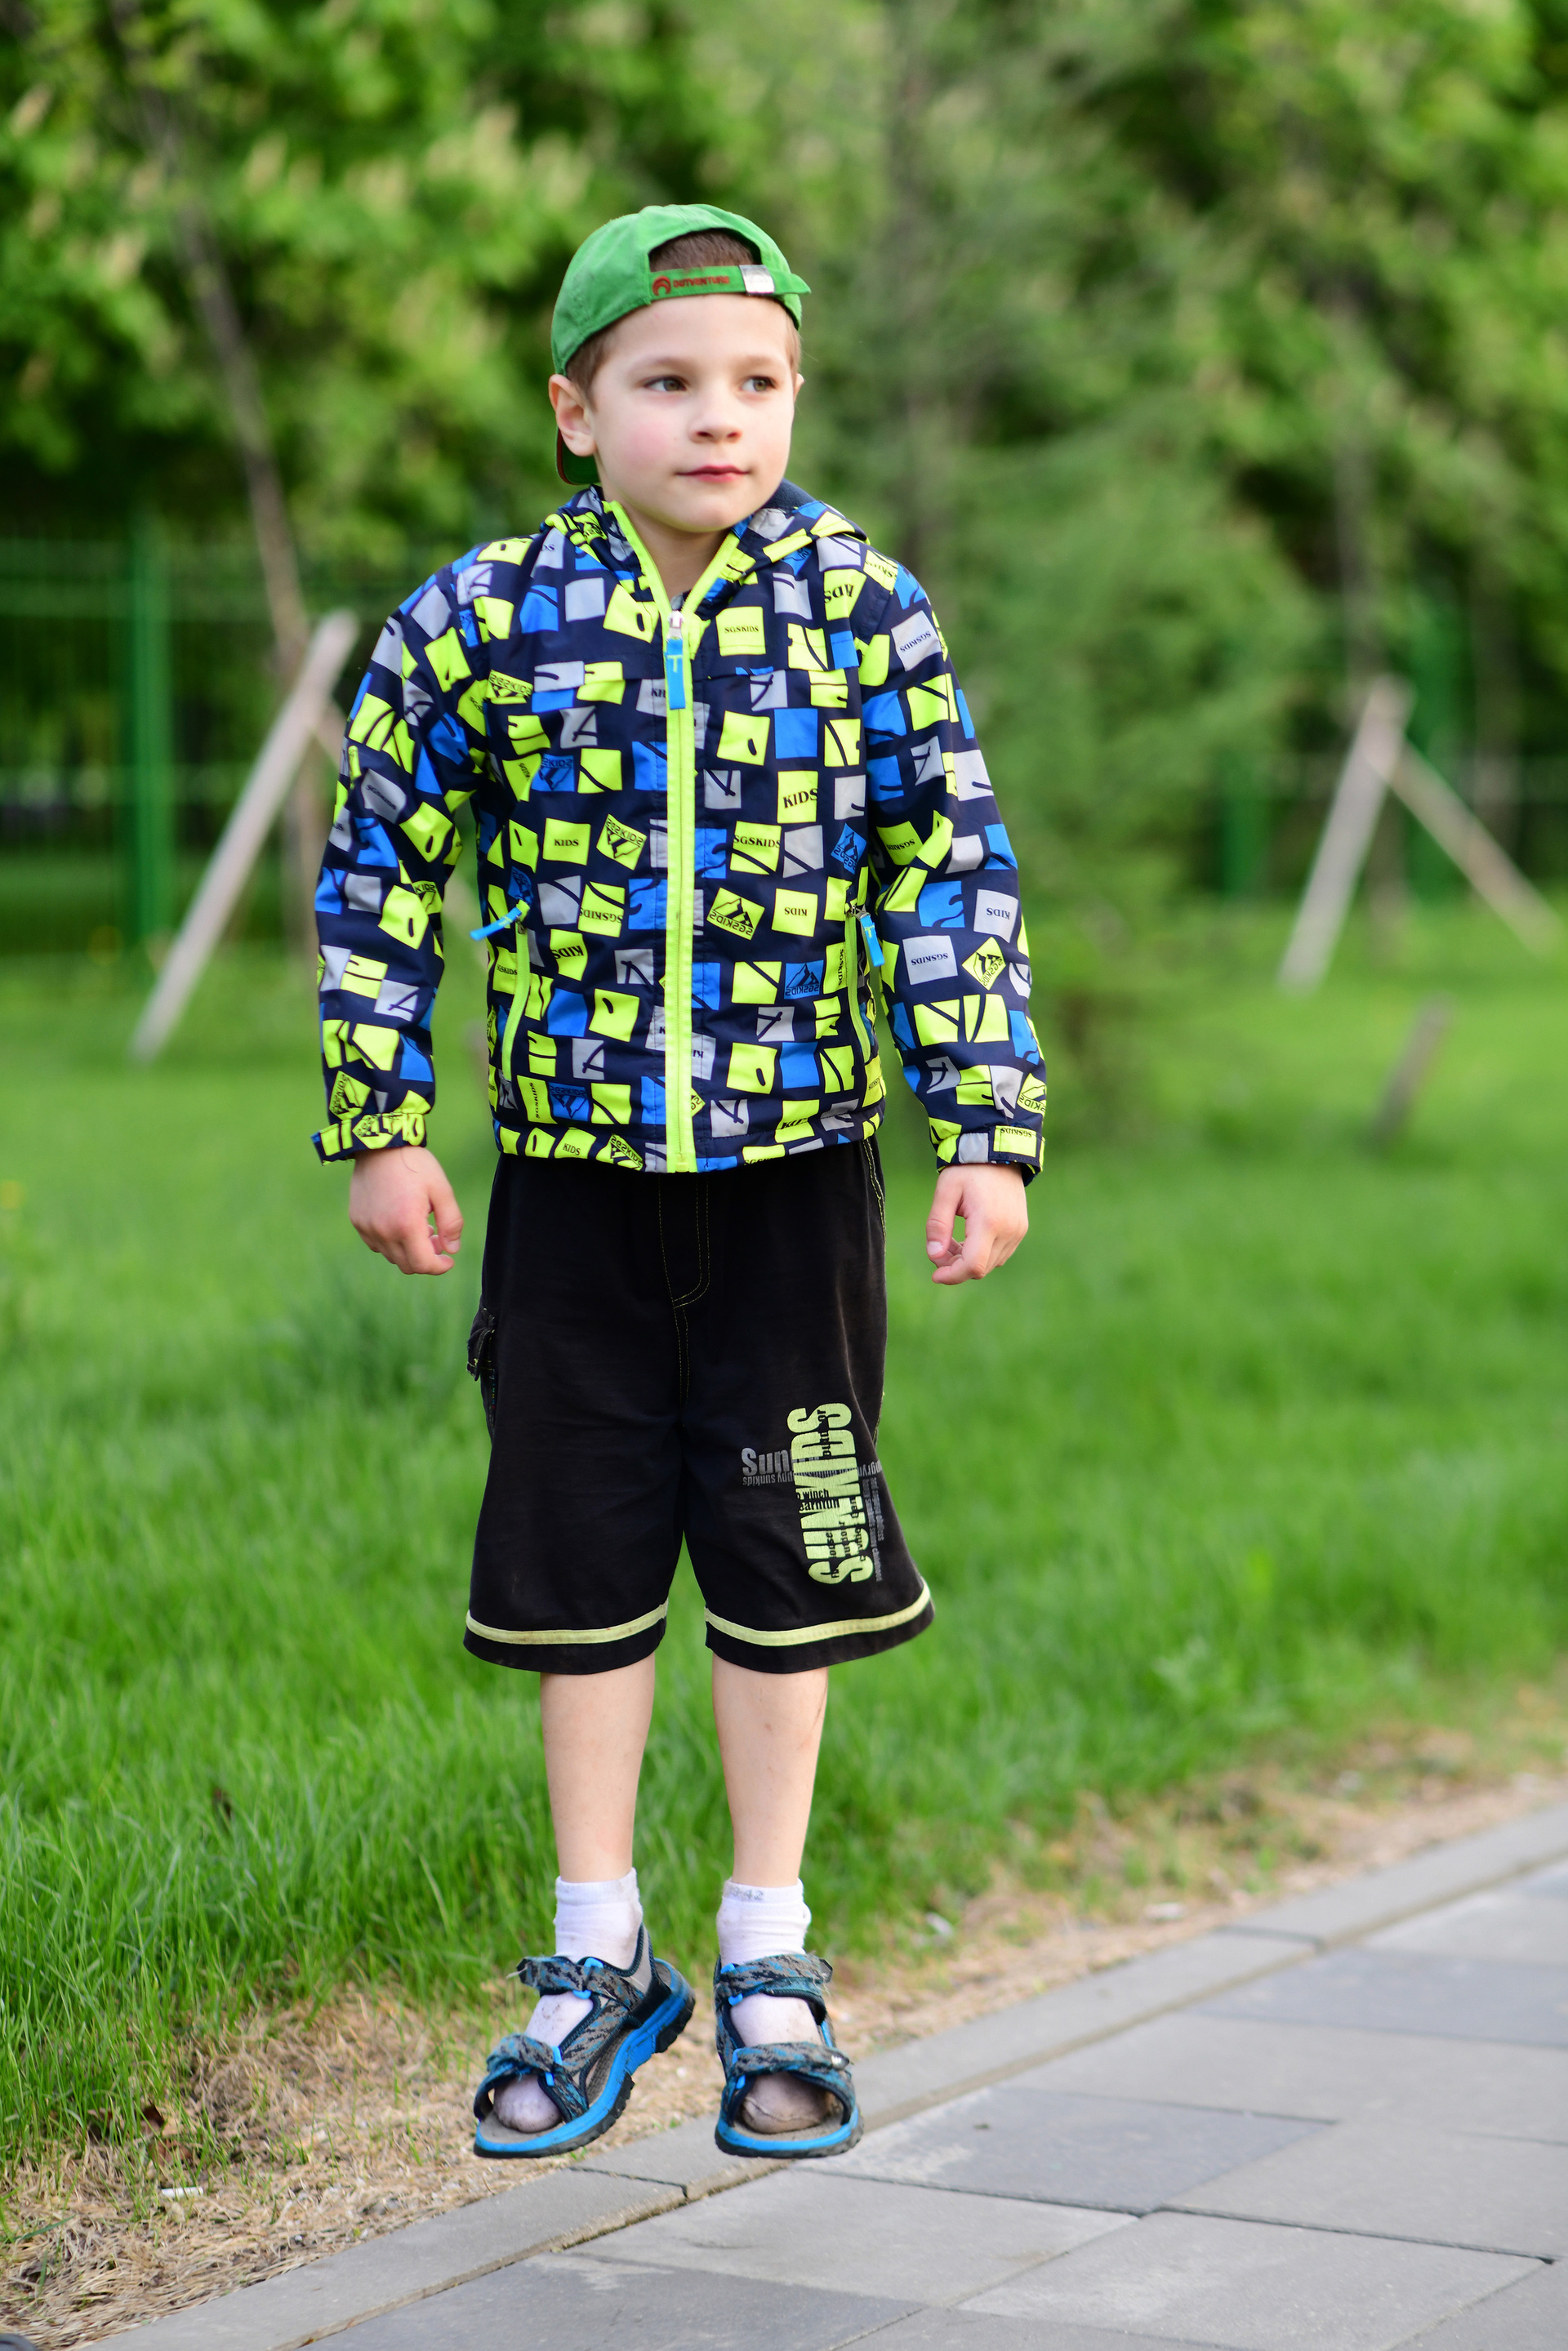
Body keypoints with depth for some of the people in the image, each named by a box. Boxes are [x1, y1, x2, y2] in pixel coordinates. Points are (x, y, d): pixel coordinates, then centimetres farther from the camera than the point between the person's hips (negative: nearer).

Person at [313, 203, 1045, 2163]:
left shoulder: (865, 611, -4)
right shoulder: (480, 620, -5)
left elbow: (956, 877, -1)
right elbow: (378, 875, 3)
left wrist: (986, 1133, -6)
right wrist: (378, 1129, 1)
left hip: (798, 1159, 0)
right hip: (574, 1163, 0)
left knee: (786, 1558, 7)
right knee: (578, 1555, 8)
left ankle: (767, 1960, 23)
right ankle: (596, 1961, 24)